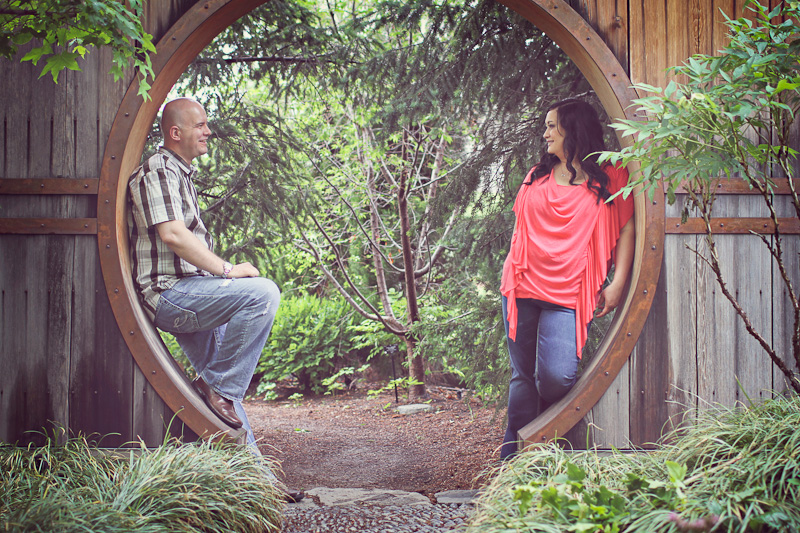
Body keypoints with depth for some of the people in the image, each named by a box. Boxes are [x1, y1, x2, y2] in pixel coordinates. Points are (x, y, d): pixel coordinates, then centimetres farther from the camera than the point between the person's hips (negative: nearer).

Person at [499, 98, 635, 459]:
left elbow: (627, 229, 3)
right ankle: (513, 450, 16)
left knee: (557, 375, -17)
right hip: (522, 288, 3)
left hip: (566, 294, -3)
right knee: (523, 376, 4)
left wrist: (617, 284, -5)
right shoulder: (537, 176, 16)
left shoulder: (609, 178, 4)